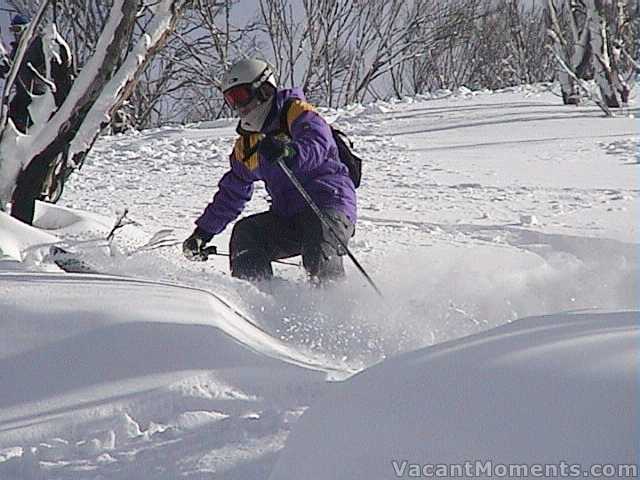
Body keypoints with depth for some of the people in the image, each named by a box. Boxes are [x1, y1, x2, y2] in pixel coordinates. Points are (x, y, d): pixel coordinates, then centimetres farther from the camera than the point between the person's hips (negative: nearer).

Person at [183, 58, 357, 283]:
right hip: (289, 216, 7)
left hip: (329, 206, -7)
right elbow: (232, 193, 27)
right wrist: (203, 232, 23)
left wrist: (290, 152, -48)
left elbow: (319, 143, -27)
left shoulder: (296, 111, -5)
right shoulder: (246, 145, 18)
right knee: (246, 232, -17)